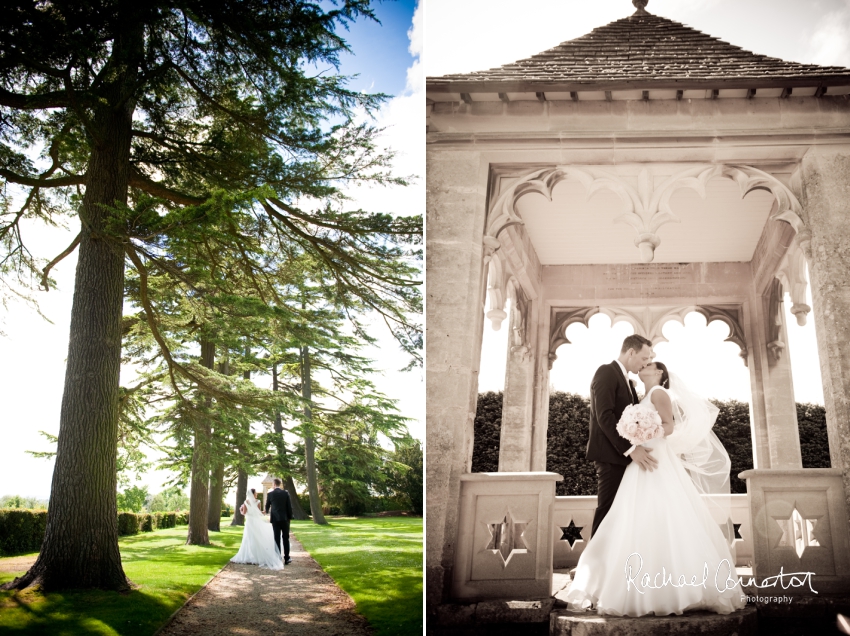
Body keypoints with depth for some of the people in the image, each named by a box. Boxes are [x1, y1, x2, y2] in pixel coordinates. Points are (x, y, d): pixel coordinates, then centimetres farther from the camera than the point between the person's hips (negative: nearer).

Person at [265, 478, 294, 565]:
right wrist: (290, 517, 7)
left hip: (275, 519, 0)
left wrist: (267, 512, 35)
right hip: (285, 519, 0)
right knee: (286, 539, 7)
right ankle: (286, 558, 7)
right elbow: (289, 506, -3)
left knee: (277, 539, 2)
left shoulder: (270, 494, -1)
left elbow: (267, 506, 13)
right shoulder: (286, 493, -2)